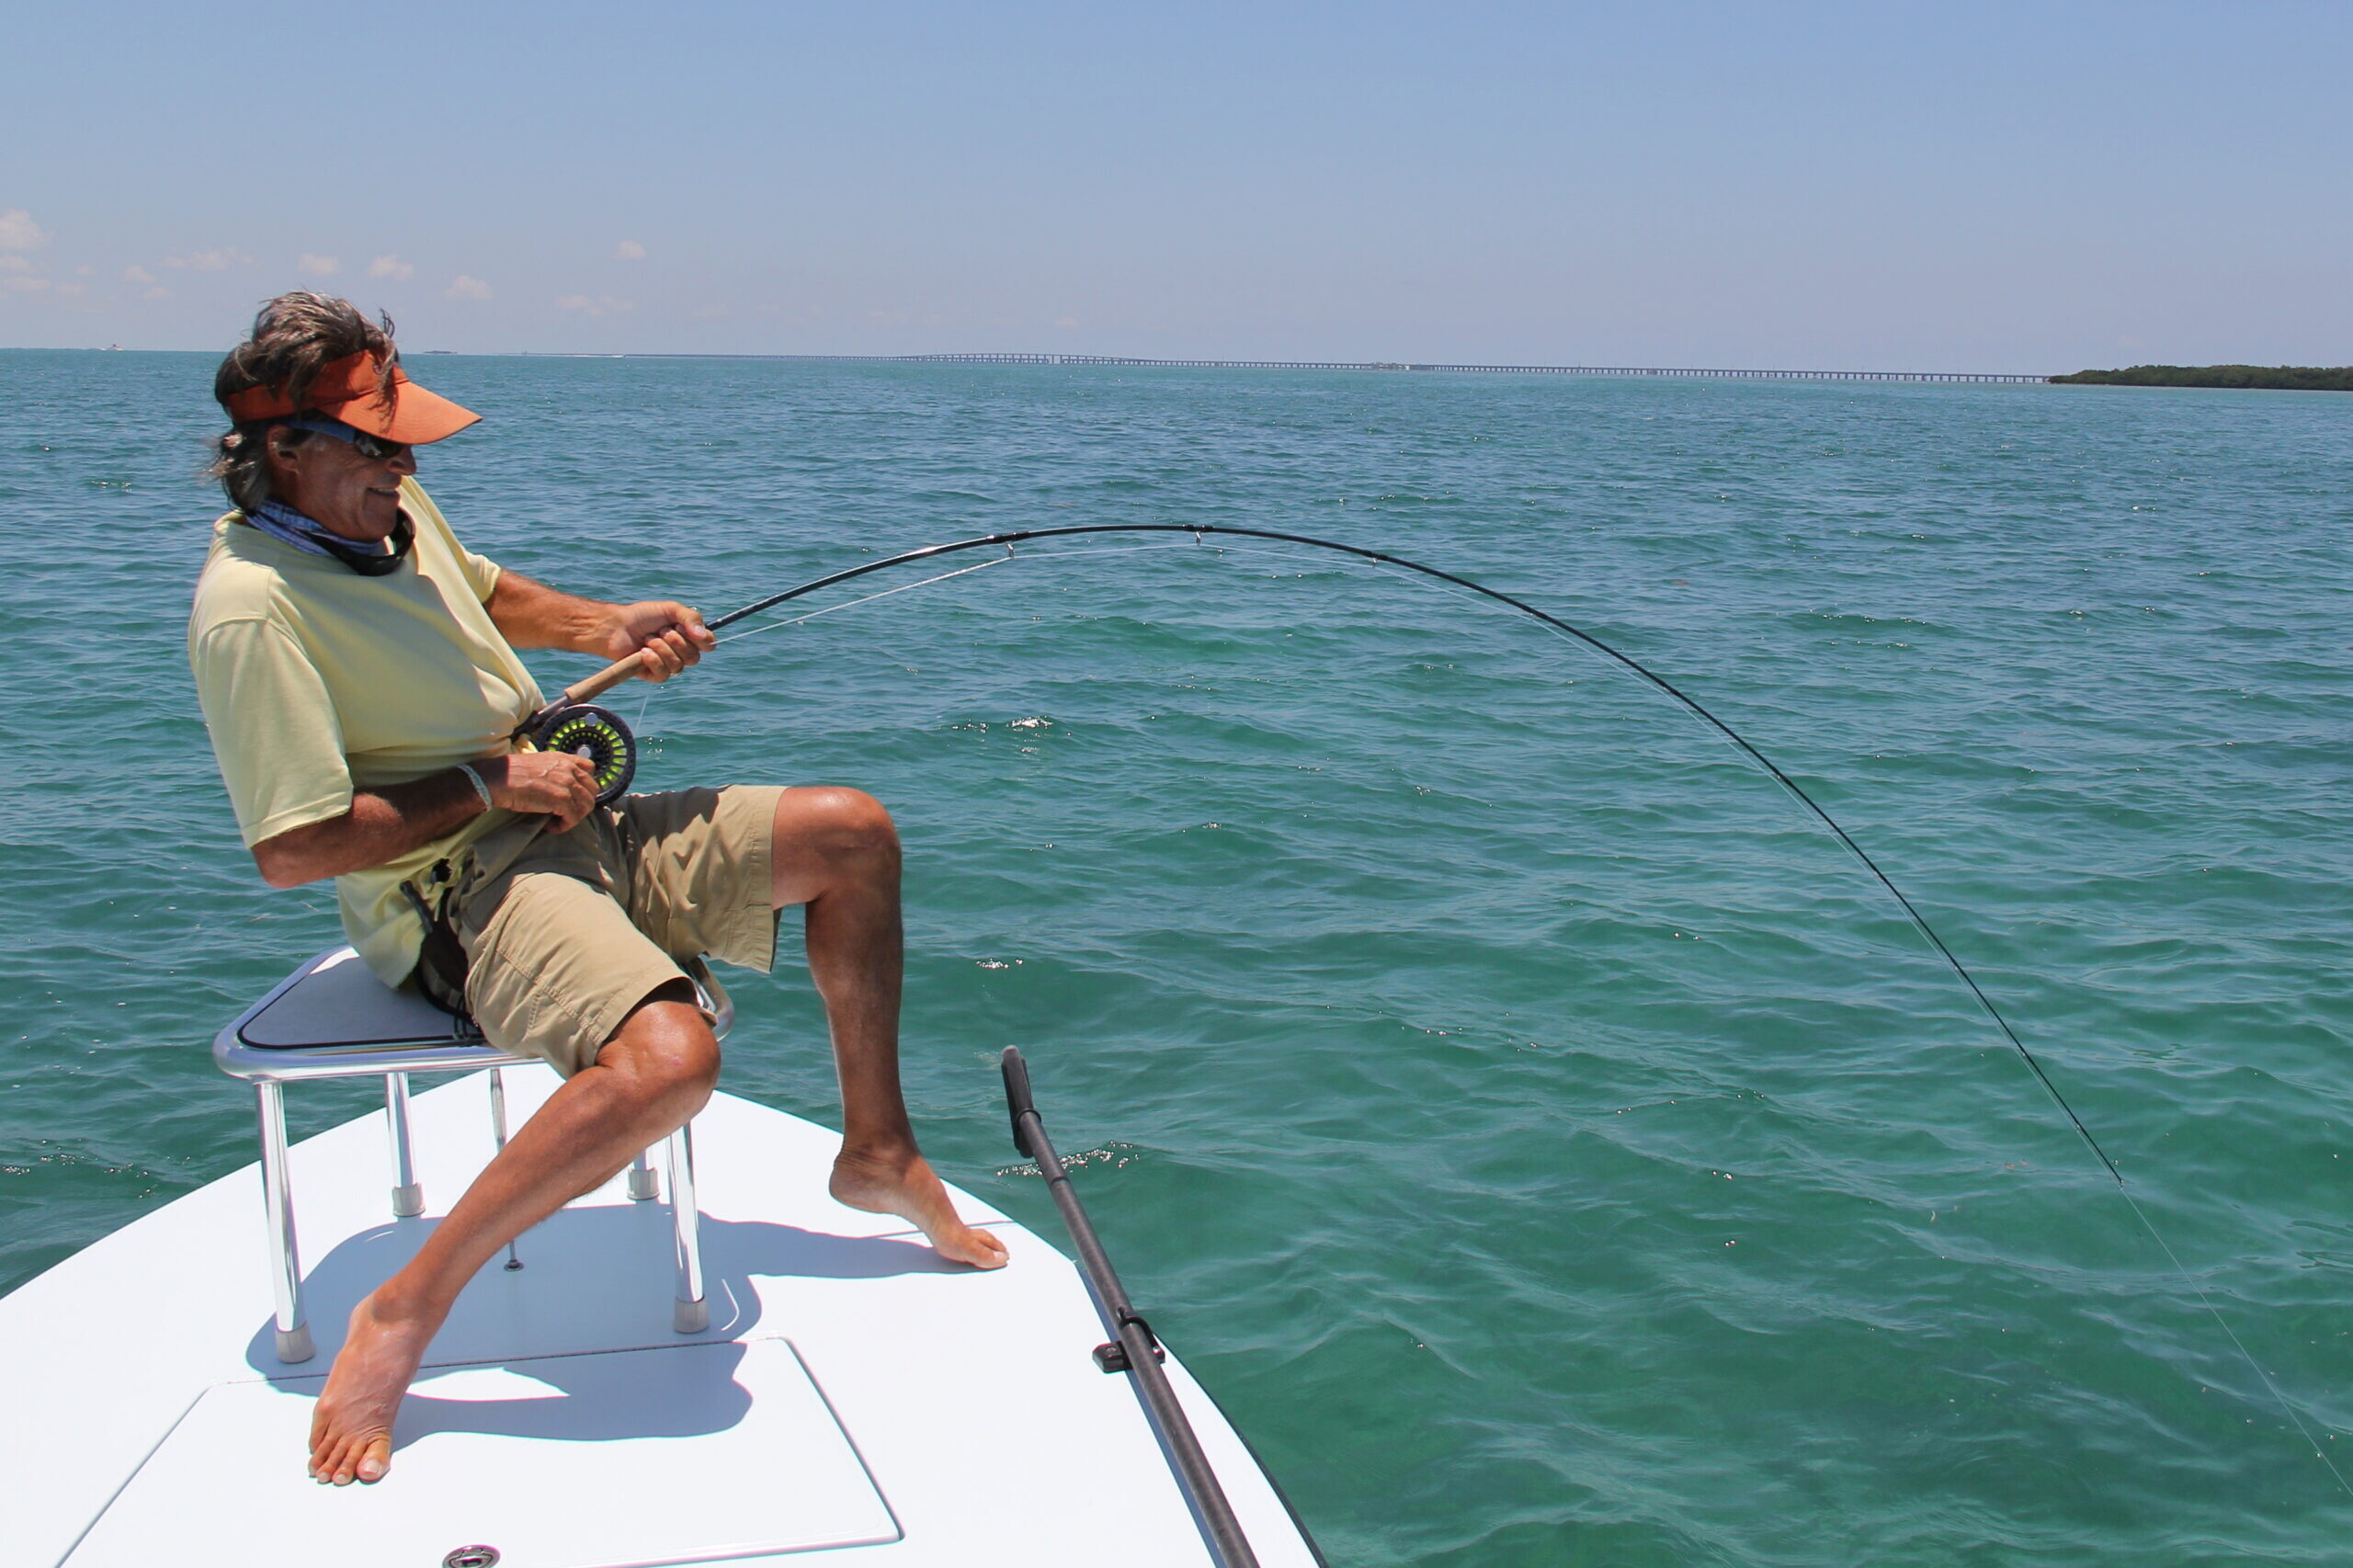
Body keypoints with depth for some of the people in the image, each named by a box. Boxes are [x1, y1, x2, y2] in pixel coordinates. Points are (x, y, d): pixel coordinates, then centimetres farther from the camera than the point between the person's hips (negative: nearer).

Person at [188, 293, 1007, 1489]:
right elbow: (291, 850, -23)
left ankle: (876, 1151, 16)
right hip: (458, 887, -10)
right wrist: (490, 782, -18)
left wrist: (608, 627, 8)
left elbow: (487, 595, 28)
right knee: (668, 1056, -36)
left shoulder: (389, 509, 7)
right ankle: (404, 1313, -19)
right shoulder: (252, 606, -21)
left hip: (564, 827, 10)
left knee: (851, 834, 5)